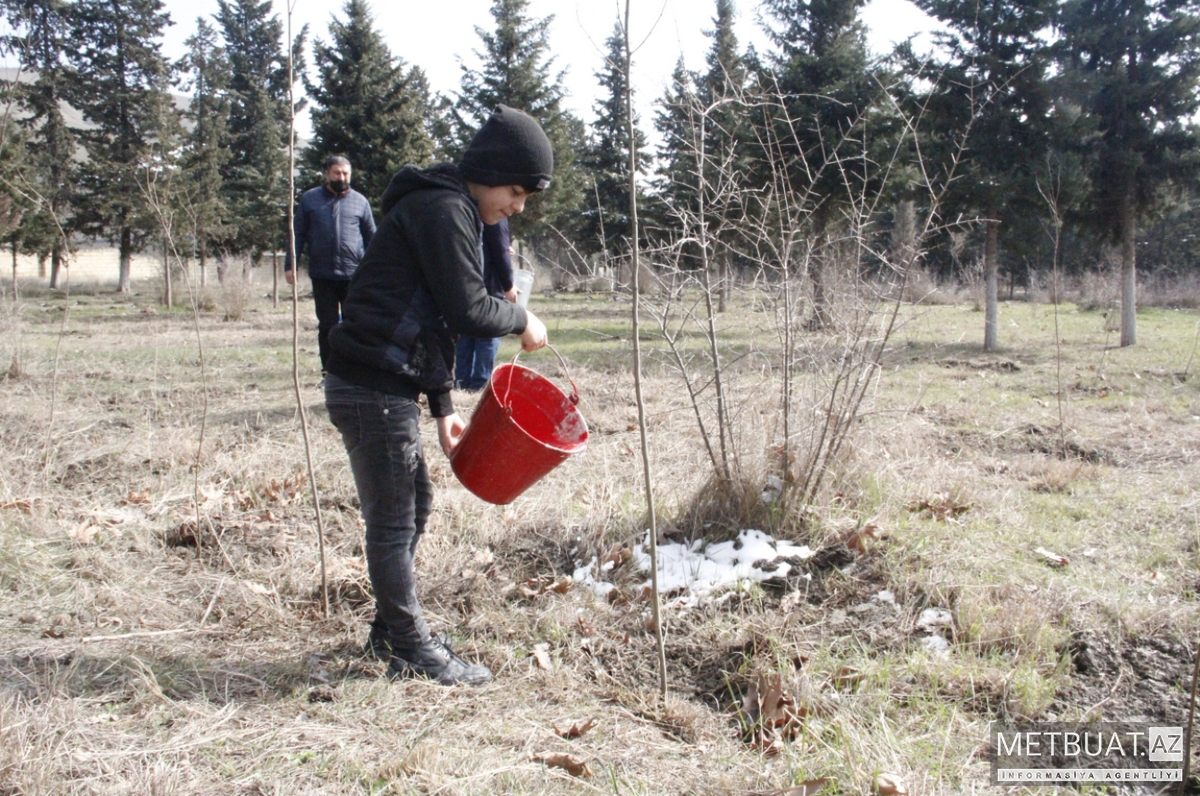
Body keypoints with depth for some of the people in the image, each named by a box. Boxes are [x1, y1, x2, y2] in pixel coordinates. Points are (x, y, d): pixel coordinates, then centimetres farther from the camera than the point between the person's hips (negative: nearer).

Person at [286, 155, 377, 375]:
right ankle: (328, 371, 14)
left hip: (354, 275, 0)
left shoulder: (360, 201, 7)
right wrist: (290, 265, 0)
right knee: (327, 325, 6)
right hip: (322, 275, 0)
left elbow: (371, 238, 9)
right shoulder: (309, 199, 7)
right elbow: (298, 234, 7)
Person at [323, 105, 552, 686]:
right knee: (393, 520, -2)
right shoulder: (442, 210, -14)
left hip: (389, 386, 11)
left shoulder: (451, 212, 19)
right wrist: (523, 321, -1)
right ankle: (413, 653, 9)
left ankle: (392, 632, 32)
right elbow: (467, 311, -20)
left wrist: (442, 406, 17)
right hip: (371, 389, -11)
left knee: (413, 505, 19)